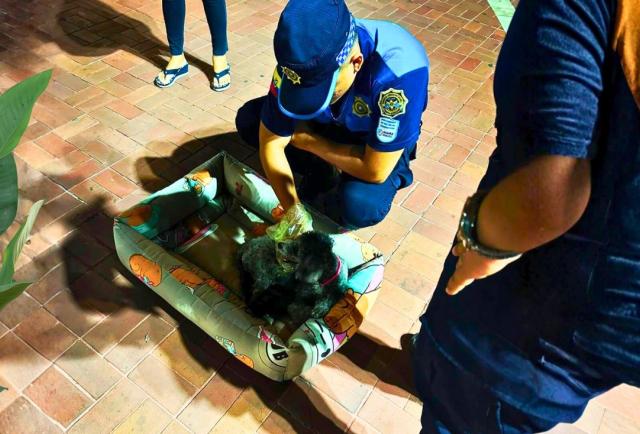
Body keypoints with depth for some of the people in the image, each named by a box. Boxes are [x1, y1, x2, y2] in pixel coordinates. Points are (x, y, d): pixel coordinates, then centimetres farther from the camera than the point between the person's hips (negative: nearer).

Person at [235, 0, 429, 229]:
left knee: (360, 207, -32)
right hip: (329, 123, 4)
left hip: (379, 143, -4)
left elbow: (374, 171, -32)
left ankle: (347, 181, 3)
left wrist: (306, 140, -22)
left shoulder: (399, 70, -39)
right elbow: (271, 140, -18)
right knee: (248, 120, -12)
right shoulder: (299, 59, -27)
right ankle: (322, 171, 4)